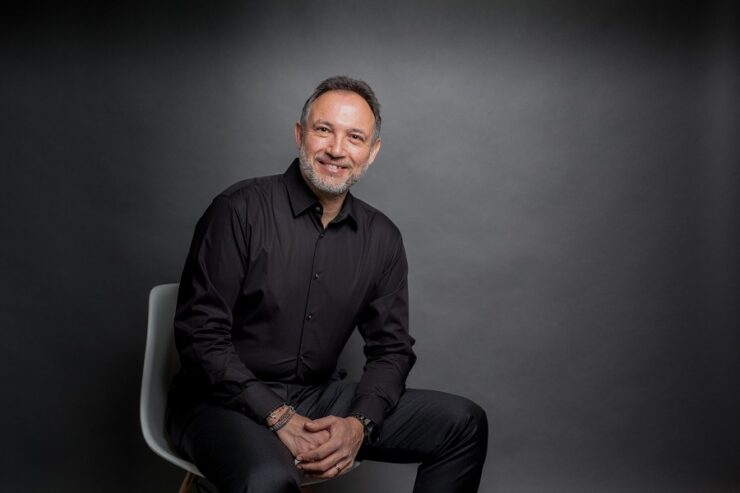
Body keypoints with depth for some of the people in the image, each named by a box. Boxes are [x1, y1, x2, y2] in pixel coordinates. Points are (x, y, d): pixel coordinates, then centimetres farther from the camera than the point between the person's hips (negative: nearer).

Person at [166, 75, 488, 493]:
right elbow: (201, 333, -13)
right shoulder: (241, 210, -11)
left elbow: (391, 348, 6)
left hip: (321, 397, 6)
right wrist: (278, 417, -20)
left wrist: (359, 423, -13)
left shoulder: (382, 239, 3)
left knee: (464, 423, -5)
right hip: (228, 401, -5)